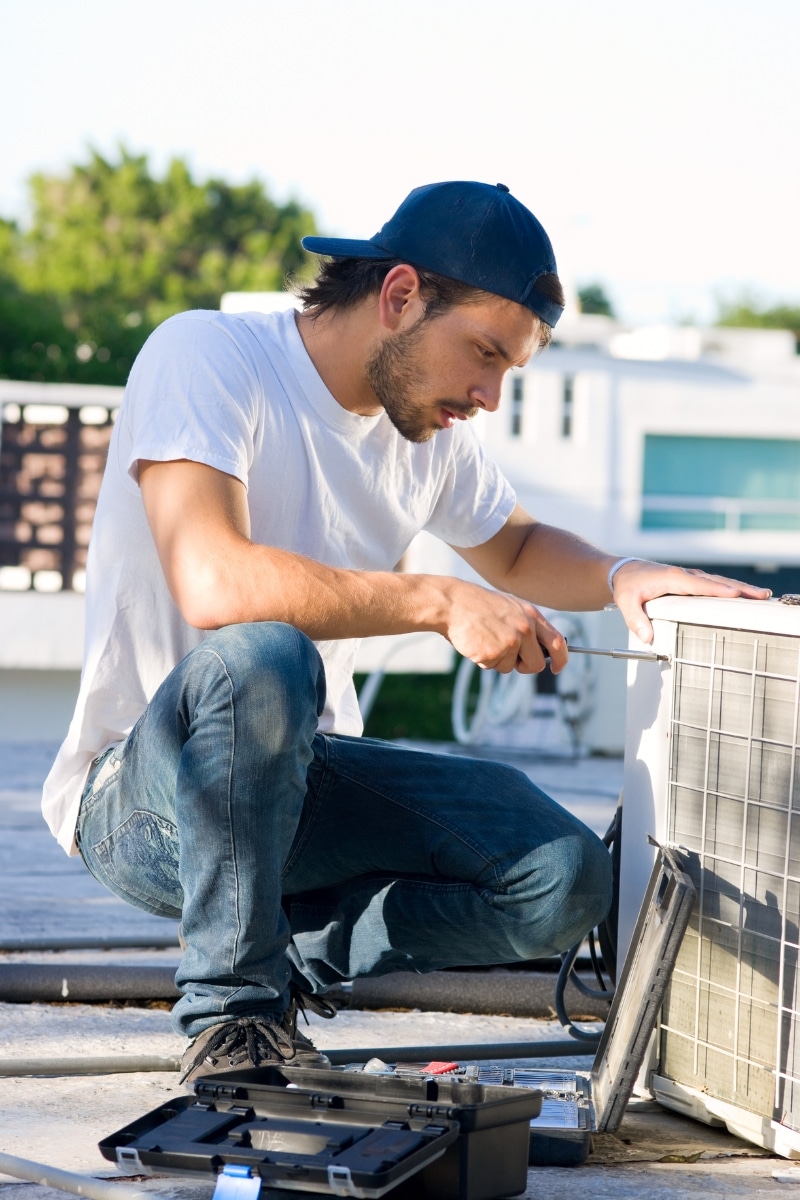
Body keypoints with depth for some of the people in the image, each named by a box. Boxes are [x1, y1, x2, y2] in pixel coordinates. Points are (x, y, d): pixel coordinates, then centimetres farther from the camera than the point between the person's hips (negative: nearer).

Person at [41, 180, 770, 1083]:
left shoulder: (430, 425, 6)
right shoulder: (204, 356, -17)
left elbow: (514, 549, 25)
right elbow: (213, 582, -32)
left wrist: (619, 577, 2)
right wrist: (442, 603, -29)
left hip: (295, 776, 6)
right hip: (134, 798, -6)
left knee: (564, 882, -13)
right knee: (261, 658, -39)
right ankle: (232, 1012, -22)